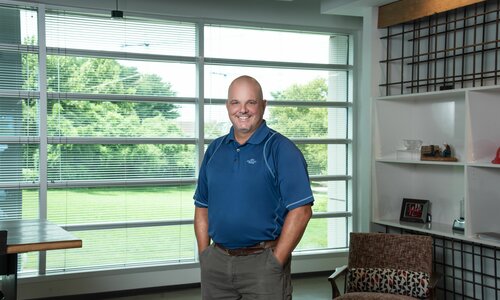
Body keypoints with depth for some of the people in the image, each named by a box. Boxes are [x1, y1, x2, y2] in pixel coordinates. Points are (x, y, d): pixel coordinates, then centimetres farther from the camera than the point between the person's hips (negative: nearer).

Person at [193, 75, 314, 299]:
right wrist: (204, 254, 4)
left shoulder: (281, 149, -7)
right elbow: (202, 206, 14)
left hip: (262, 262, -4)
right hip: (216, 262, 5)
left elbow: (300, 210, -13)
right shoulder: (214, 149, 9)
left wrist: (276, 261, -14)